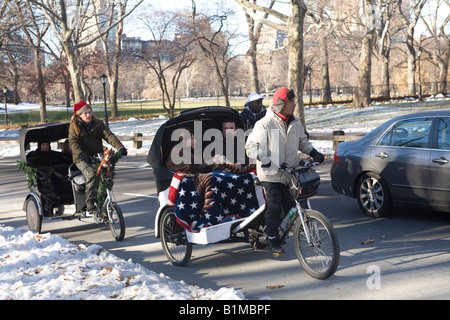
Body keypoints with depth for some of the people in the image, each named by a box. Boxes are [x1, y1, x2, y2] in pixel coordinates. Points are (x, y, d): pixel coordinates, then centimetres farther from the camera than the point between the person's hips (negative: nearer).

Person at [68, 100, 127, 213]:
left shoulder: (98, 124, 8)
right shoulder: (74, 126, 2)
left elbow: (108, 135, -5)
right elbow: (73, 142, -11)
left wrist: (120, 147, -22)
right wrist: (80, 154, -32)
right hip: (82, 159, -4)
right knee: (92, 174, -30)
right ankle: (89, 201, -21)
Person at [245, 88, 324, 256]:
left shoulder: (295, 123, 7)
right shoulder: (265, 124, -12)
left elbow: (302, 141, 21)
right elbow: (251, 146, -13)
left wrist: (313, 152, 3)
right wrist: (265, 160, -26)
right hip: (271, 174, -6)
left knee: (290, 206, 7)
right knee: (274, 207, -6)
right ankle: (272, 240, 6)